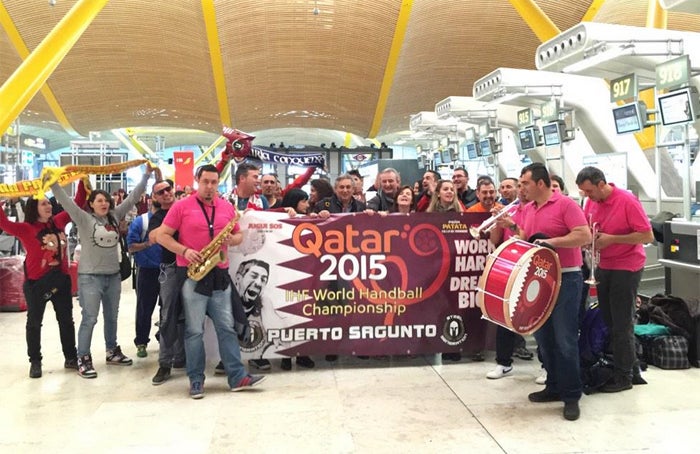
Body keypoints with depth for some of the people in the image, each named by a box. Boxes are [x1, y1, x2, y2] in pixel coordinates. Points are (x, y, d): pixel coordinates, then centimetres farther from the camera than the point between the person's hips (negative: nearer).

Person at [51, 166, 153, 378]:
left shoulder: (115, 217, 7)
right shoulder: (83, 219, -5)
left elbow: (133, 198, 9)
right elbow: (65, 200, -14)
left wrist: (146, 175, 9)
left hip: (113, 275, 5)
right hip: (90, 276, -5)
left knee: (112, 317, 16)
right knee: (89, 319, -3)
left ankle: (112, 352, 30)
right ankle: (83, 360, 5)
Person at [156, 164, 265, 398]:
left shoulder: (227, 207, 9)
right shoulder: (181, 206, -2)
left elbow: (238, 234, 17)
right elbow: (162, 236, -3)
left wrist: (232, 240, -7)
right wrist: (185, 251, -17)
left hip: (220, 274, 4)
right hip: (192, 275, -3)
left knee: (226, 327, 6)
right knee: (194, 330, 2)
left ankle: (237, 377, 10)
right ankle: (196, 380, 12)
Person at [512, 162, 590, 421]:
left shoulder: (565, 205, -10)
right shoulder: (527, 210, 11)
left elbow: (585, 236, -19)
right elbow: (522, 240, 14)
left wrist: (551, 241, -21)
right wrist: (512, 227, -4)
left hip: (565, 278, -8)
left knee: (565, 339, -4)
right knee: (543, 336, 13)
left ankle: (571, 395, 7)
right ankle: (554, 386, 26)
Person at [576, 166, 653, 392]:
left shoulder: (627, 201, -18)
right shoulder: (592, 202, 1)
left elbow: (648, 236, -19)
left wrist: (611, 239, -23)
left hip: (626, 268, -6)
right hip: (603, 266, 7)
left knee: (622, 323, -1)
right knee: (606, 320, 13)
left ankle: (624, 376, 10)